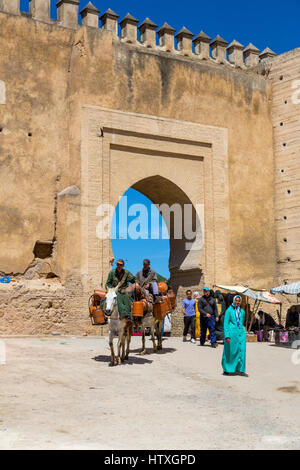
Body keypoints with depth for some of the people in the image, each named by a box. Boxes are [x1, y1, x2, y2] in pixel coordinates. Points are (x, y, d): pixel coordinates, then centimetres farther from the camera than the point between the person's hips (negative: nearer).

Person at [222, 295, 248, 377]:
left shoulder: (242, 311, 12)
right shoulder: (229, 310, -3)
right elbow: (226, 324, -6)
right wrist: (227, 336, -13)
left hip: (241, 333, 5)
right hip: (232, 333, -5)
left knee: (241, 351, -1)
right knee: (231, 352, 2)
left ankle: (240, 370, 4)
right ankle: (227, 370, 14)